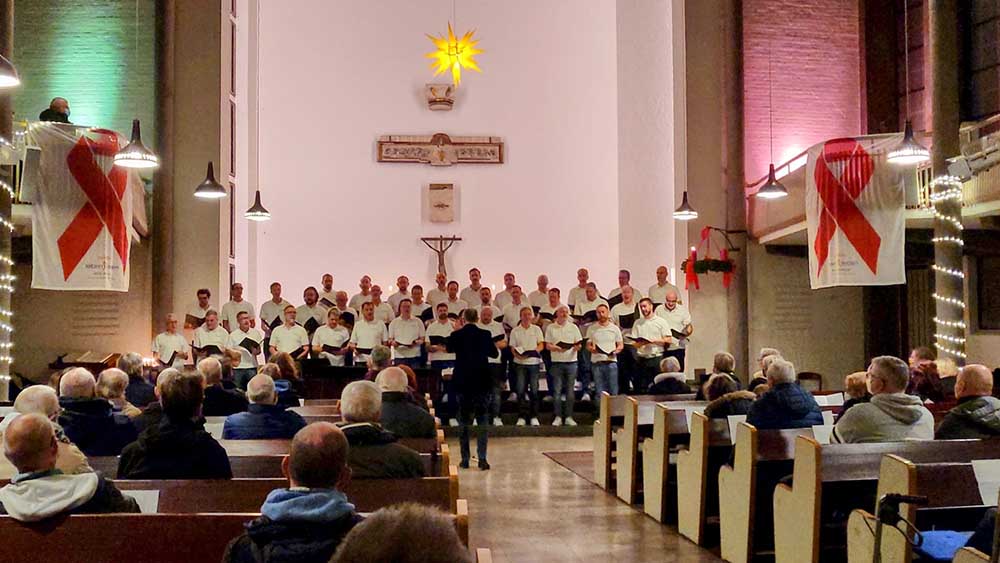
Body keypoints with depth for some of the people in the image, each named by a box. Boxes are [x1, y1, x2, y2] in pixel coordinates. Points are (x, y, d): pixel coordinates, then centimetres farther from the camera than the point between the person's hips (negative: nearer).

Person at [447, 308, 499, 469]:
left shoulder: (456, 335, -7)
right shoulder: (485, 334, -6)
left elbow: (449, 349, 13)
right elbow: (495, 353, 8)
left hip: (462, 383, 0)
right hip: (482, 383, 0)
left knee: (464, 422, 10)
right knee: (483, 422, 5)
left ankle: (465, 459, 11)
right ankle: (482, 458, -3)